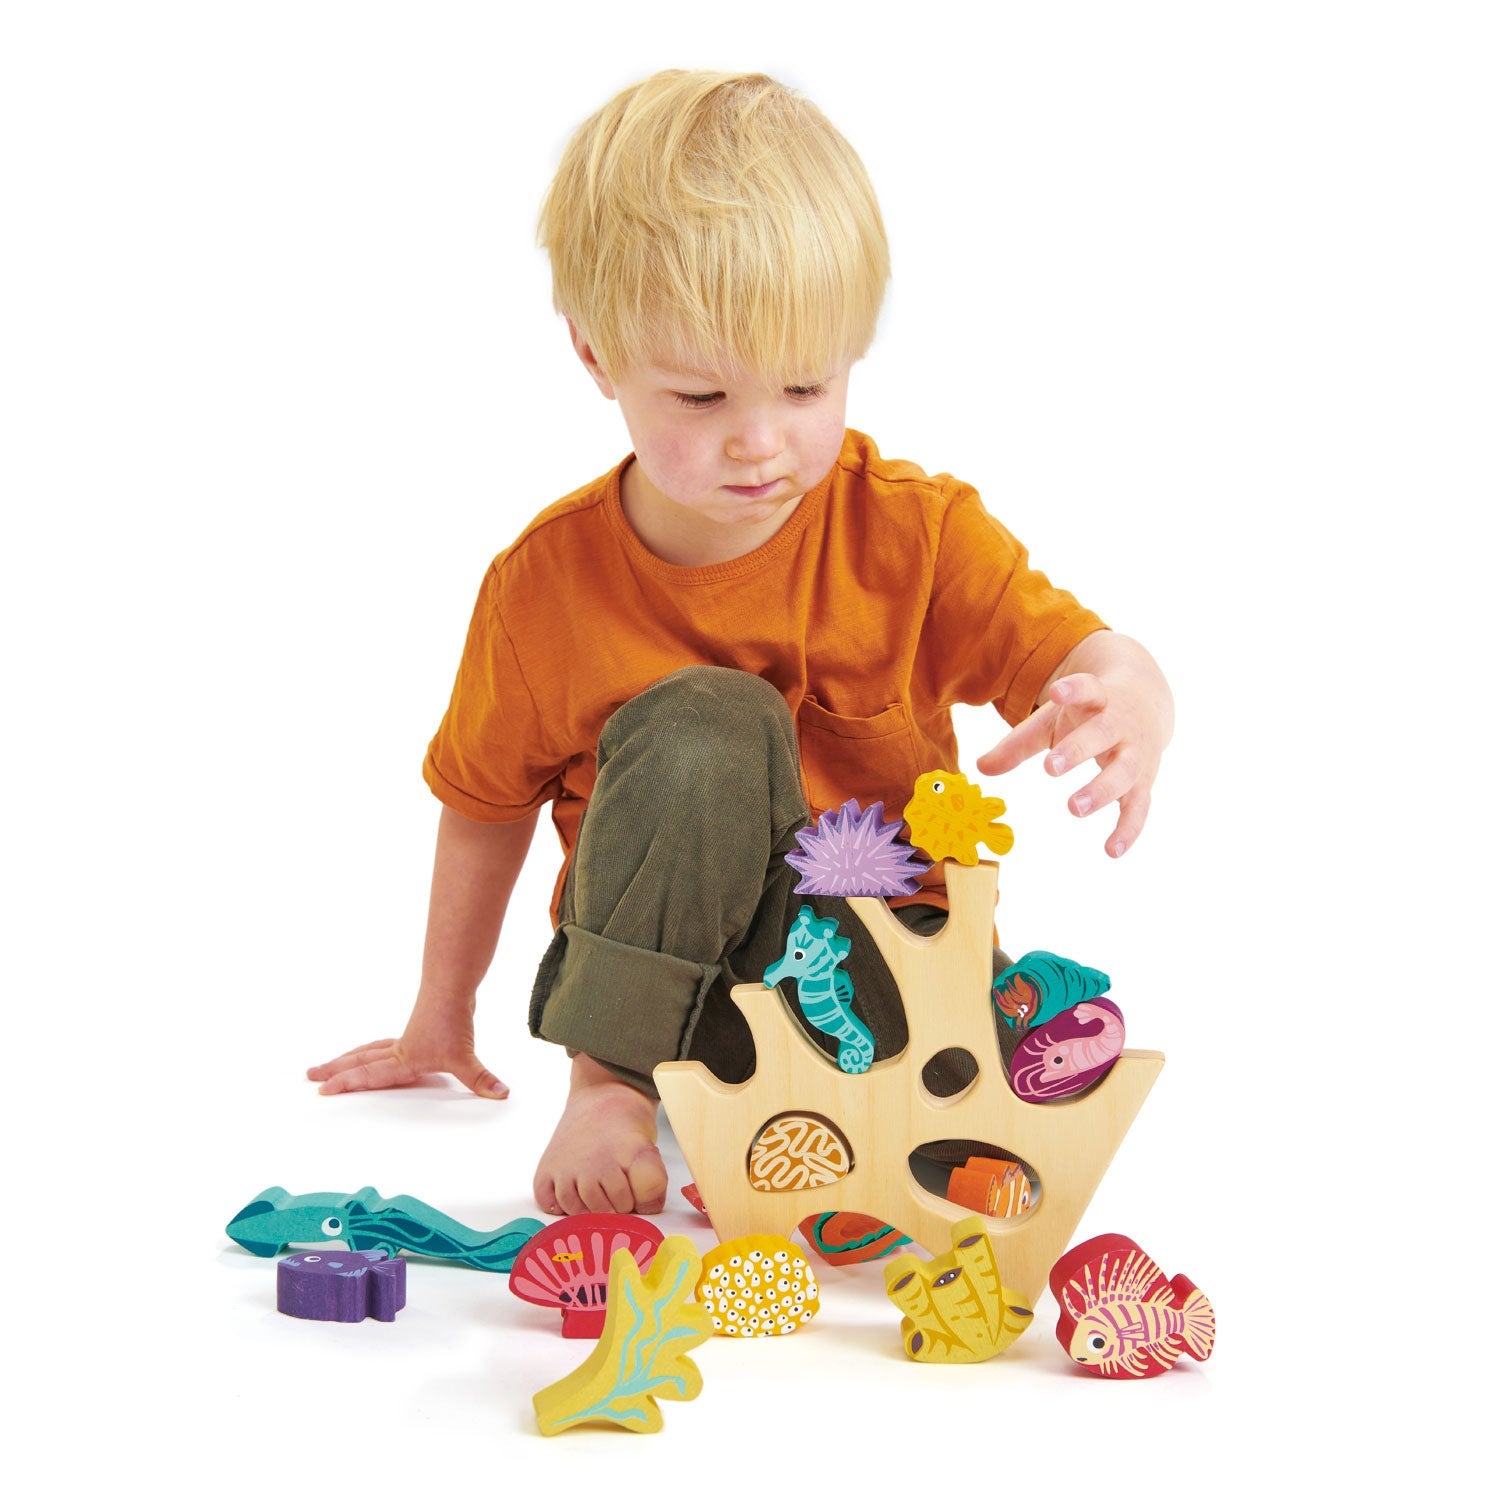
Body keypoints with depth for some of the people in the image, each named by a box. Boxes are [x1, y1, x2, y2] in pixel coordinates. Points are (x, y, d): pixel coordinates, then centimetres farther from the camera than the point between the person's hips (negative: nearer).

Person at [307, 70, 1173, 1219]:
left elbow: (1076, 652, -16)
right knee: (703, 725, -31)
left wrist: (1132, 709, -43)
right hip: (660, 979, 1)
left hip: (879, 962, 0)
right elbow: (487, 802, 6)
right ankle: (609, 1082, -21)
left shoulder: (915, 531, -10)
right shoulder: (547, 583, -8)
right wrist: (442, 1021, 16)